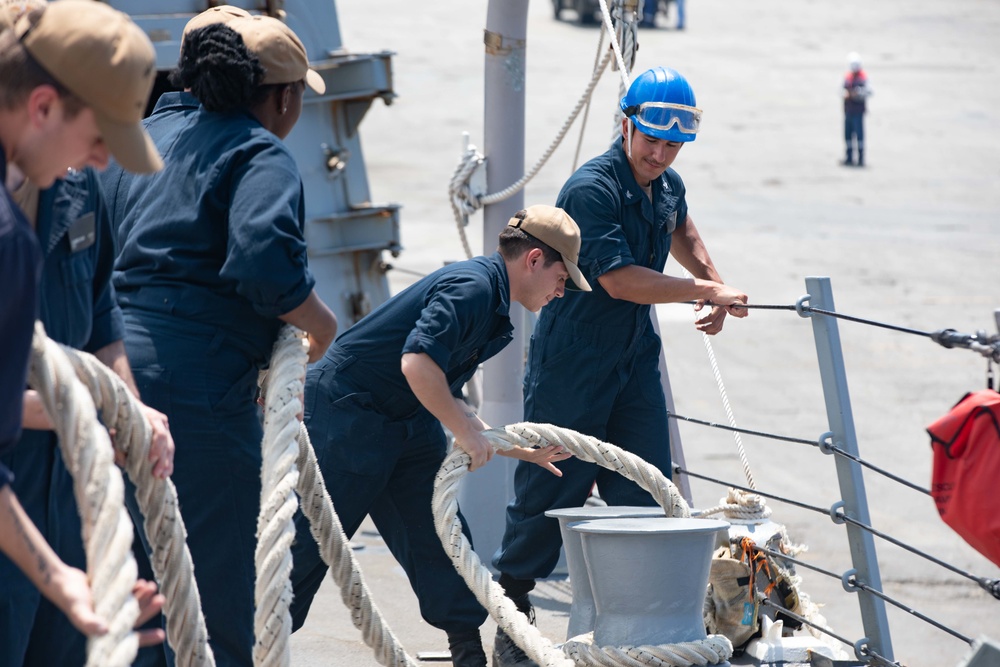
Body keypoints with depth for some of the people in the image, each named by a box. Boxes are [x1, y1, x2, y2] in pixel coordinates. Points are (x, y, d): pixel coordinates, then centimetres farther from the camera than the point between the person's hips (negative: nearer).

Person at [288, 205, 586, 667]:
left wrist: (524, 451, 20)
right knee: (311, 540, -4)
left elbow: (446, 402, 19)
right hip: (345, 412, -10)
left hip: (407, 422, 10)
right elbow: (418, 362, -32)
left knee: (439, 533, 5)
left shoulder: (488, 301, 13)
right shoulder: (471, 287, -19)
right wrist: (465, 430, -22)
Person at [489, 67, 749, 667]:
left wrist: (715, 283, 18)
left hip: (636, 360, 7)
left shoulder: (668, 187, 6)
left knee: (646, 494, 3)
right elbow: (619, 279, -25)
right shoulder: (592, 189, -20)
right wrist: (707, 292, -17)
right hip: (571, 365, -7)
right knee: (549, 494, -1)